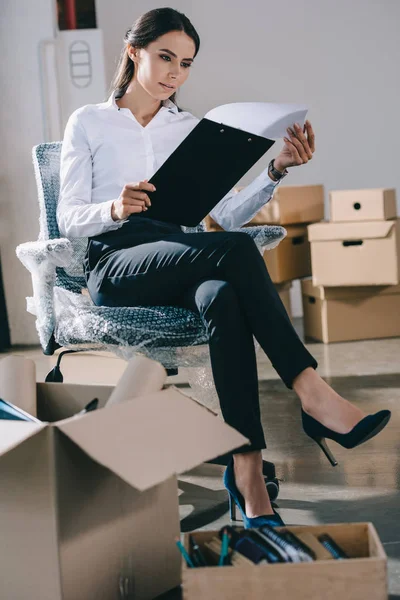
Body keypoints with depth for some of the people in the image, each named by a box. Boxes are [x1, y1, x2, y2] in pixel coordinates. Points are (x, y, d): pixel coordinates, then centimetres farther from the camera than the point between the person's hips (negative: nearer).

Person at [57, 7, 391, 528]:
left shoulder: (190, 129, 20)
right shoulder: (89, 124, 10)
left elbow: (229, 215, 9)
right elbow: (68, 218, 0)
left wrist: (278, 169, -6)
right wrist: (116, 208, -22)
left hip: (181, 260, 3)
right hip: (114, 264, -3)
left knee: (221, 296, -38)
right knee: (235, 250, -34)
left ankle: (247, 471, -44)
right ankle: (312, 395, -38)